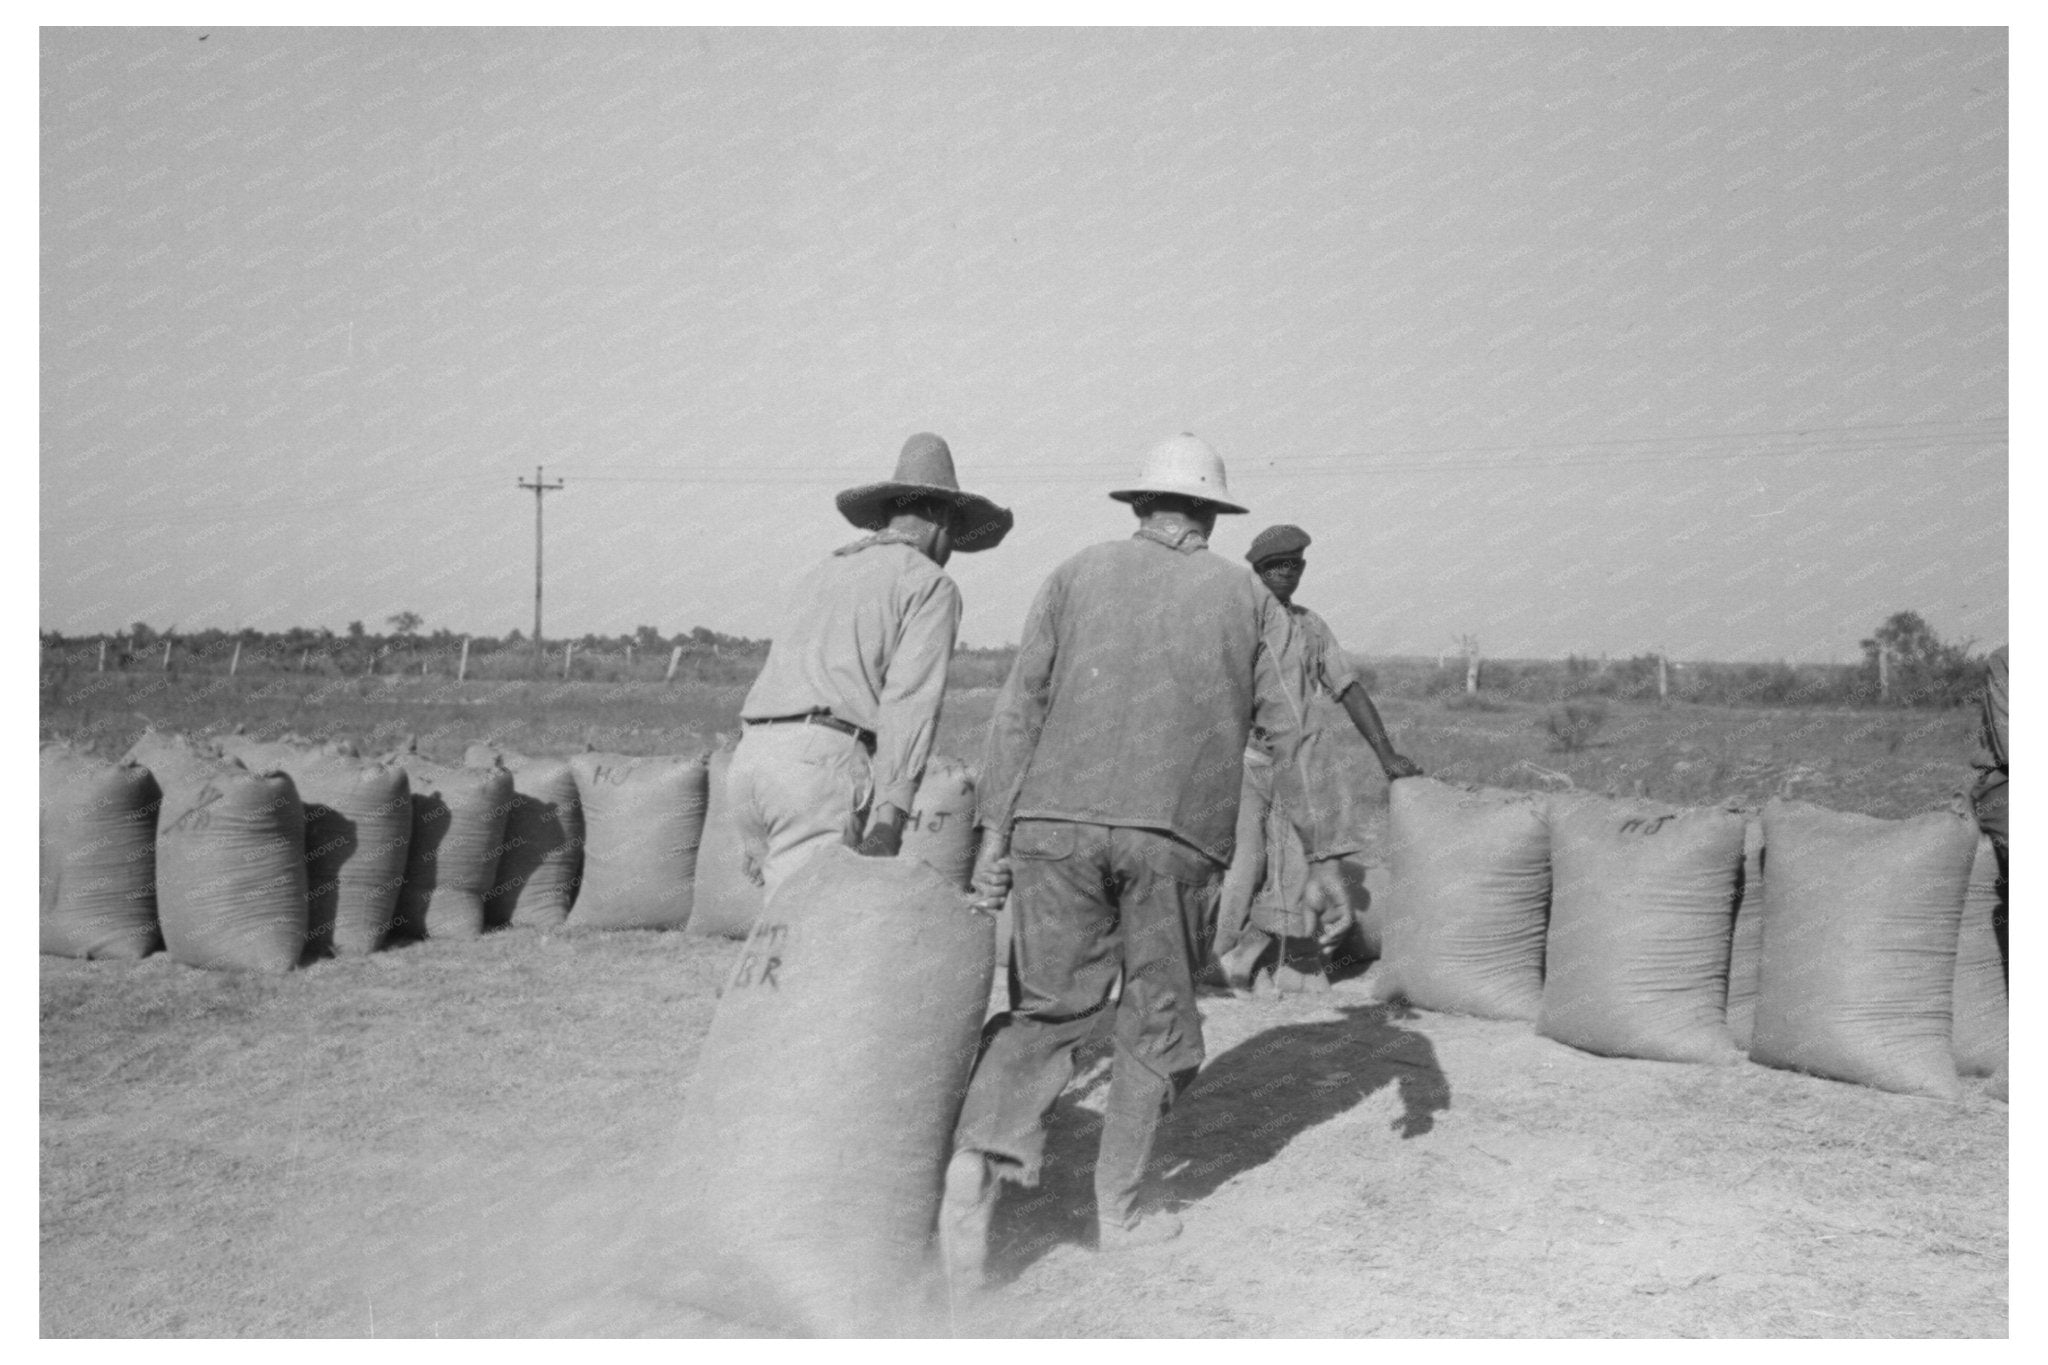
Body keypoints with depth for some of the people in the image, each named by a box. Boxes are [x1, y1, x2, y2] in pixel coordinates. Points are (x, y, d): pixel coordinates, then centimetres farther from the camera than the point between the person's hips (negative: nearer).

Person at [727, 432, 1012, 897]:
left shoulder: (822, 574, 26)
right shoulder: (931, 585, 5)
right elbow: (909, 703, -10)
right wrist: (891, 811, -16)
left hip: (749, 757, 7)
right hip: (823, 759, -7)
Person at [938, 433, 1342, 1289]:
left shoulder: (1079, 574, 12)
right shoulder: (1247, 600, 13)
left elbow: (1021, 704, 2)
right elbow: (1292, 735, 7)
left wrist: (993, 828, 1)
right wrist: (1325, 855, 11)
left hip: (1057, 820, 1)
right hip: (1179, 836, 0)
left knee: (1050, 1006, 8)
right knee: (1155, 1022, 15)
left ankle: (979, 1158, -15)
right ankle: (1118, 1210, 21)